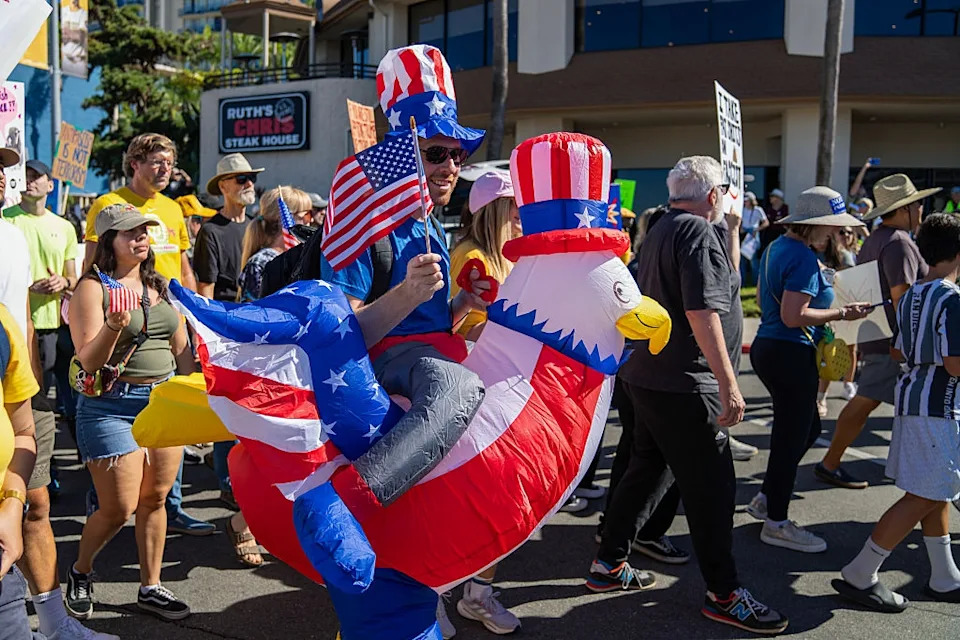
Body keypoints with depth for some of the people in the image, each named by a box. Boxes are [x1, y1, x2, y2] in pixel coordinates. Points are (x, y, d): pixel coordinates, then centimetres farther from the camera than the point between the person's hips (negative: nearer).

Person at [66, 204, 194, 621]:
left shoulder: (159, 285, 10)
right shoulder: (93, 287, -8)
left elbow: (181, 346, 17)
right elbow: (88, 361, -13)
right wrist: (114, 325, -30)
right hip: (113, 407, -5)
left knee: (154, 501, 9)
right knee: (119, 509, -1)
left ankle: (151, 588, 23)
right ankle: (79, 572, 28)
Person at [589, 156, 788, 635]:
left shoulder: (661, 230, 15)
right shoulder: (699, 232, -15)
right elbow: (702, 311, -24)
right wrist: (728, 383, -24)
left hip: (648, 376, 10)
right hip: (683, 384, -10)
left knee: (648, 469, 18)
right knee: (711, 484, -1)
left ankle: (609, 564, 27)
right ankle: (723, 593, 10)